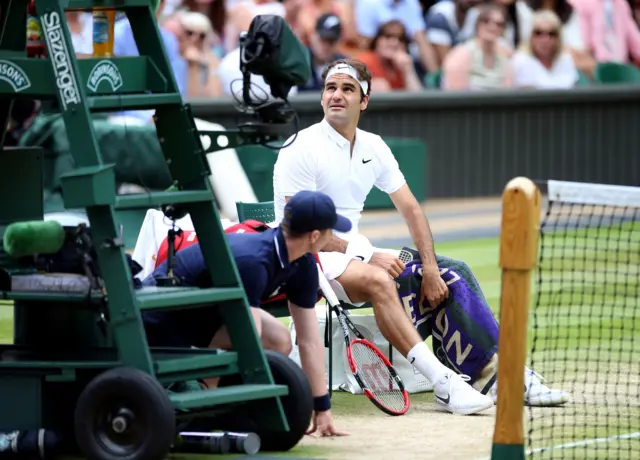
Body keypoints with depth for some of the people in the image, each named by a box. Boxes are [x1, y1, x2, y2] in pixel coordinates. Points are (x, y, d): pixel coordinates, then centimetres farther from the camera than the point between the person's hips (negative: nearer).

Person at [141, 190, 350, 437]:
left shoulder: (302, 265, -9)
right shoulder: (251, 261, -36)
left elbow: (309, 340, -5)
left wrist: (322, 407, -6)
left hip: (204, 308, 8)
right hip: (161, 317, -8)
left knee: (278, 342, -11)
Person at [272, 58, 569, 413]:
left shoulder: (373, 148, 10)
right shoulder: (301, 149, -11)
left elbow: (410, 210, 9)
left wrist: (430, 270, -6)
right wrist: (369, 256, -23)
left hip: (355, 252, 8)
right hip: (309, 258, -8)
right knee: (378, 280, -36)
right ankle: (442, 383, -42)